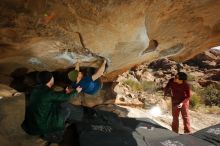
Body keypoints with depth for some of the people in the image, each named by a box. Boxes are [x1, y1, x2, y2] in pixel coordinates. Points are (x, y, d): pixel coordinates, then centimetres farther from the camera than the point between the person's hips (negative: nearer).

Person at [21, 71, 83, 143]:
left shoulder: (35, 89, -2)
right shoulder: (48, 93, -25)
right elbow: (66, 97, -9)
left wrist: (65, 93, 22)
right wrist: (76, 91, 10)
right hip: (42, 126, -8)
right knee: (66, 107, -3)